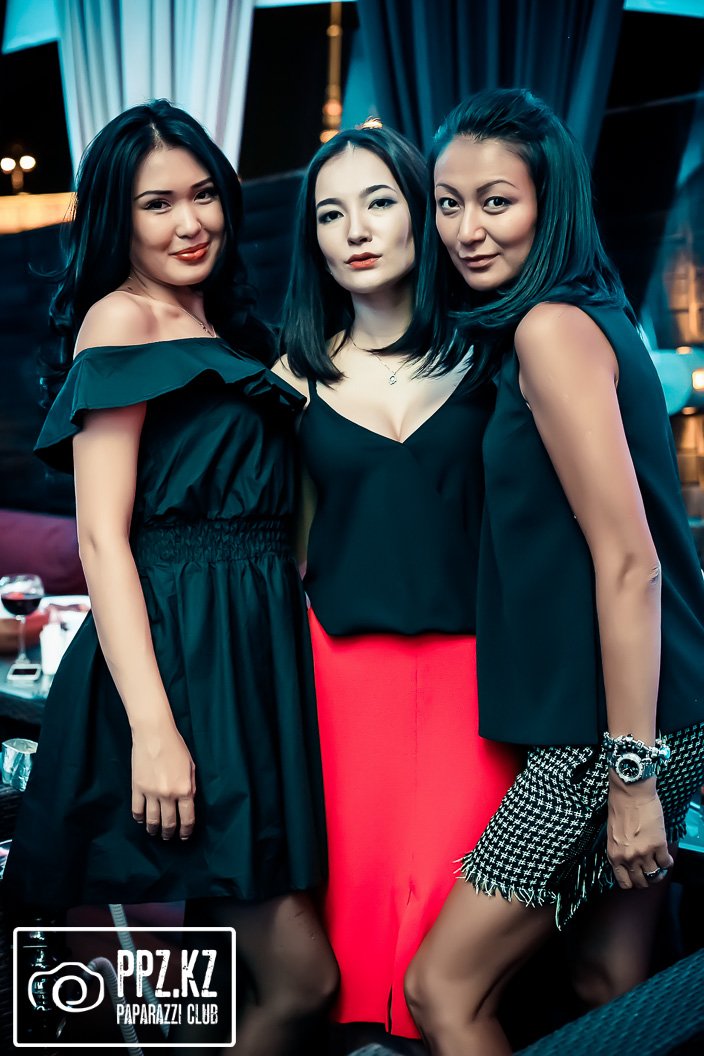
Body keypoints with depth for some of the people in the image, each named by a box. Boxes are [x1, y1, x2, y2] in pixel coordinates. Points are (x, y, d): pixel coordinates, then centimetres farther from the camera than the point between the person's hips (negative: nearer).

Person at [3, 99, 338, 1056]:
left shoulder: (225, 333, 19)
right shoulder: (121, 319, -6)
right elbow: (102, 537, -14)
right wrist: (151, 727, -21)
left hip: (253, 652, 9)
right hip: (176, 654, -8)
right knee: (301, 976, -7)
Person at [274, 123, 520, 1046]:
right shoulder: (300, 373, 7)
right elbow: (294, 543, 13)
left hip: (471, 657, -1)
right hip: (347, 662, 2)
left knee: (452, 895, -8)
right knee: (361, 884, 2)